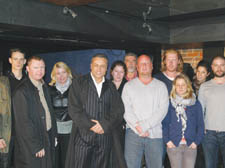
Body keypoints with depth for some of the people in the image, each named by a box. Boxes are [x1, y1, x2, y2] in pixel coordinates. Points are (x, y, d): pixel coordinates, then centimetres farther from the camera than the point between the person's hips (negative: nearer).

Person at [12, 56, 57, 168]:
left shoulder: (44, 87, 10)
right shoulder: (21, 91, -15)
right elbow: (24, 123, -17)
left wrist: (53, 135, 11)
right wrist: (36, 146, -16)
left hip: (48, 140, 7)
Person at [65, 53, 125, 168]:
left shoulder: (111, 87, 13)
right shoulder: (78, 83, 3)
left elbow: (118, 110, 4)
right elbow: (74, 109, -5)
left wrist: (104, 124, -11)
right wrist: (91, 126, -12)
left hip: (105, 138, 3)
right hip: (83, 137, -3)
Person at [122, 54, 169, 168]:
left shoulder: (161, 86, 10)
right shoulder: (129, 86, 10)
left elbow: (163, 110, -2)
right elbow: (126, 110, 0)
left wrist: (144, 125, -12)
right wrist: (138, 127, -13)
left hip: (155, 134, 1)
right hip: (133, 133, 0)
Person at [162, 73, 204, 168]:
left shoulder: (195, 104, 7)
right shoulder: (169, 103, 4)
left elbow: (200, 125, 7)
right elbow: (165, 124, 3)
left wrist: (197, 141, -3)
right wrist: (167, 140, -7)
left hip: (190, 146, 1)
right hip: (173, 145, 0)